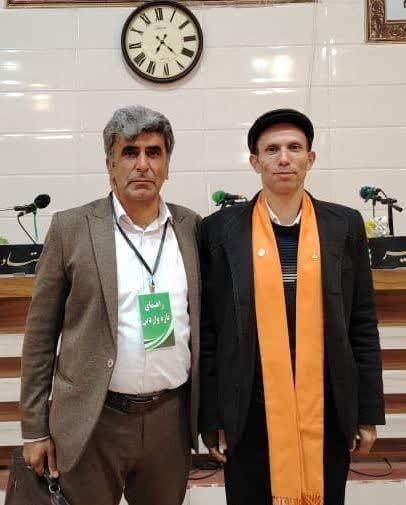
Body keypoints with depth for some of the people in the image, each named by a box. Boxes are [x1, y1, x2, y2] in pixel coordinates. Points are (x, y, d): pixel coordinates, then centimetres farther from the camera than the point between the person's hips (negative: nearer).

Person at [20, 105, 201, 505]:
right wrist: (34, 428, -1)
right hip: (92, 421, -2)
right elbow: (41, 333, -3)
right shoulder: (71, 227, -6)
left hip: (171, 417, 3)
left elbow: (201, 319, 8)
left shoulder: (191, 226, 2)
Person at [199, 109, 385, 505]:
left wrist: (369, 411, 5)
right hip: (249, 412, -1)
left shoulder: (345, 225, 2)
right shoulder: (221, 229, -3)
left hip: (329, 411, 2)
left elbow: (362, 324, 4)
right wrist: (211, 417, -1)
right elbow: (208, 329, -2)